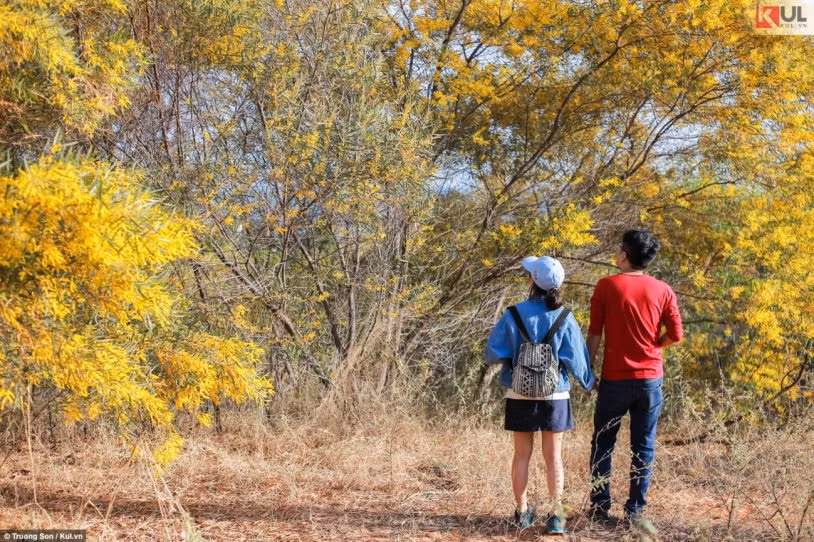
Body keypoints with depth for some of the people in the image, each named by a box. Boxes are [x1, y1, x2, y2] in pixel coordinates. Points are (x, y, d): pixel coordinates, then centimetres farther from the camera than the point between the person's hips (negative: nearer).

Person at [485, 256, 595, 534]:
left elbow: (492, 355, -8)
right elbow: (575, 359, -5)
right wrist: (588, 383, 14)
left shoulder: (514, 315, -10)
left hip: (520, 396, 0)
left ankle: (522, 512, 21)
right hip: (555, 396, 0)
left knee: (522, 454, 12)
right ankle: (556, 515, 4)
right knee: (553, 456, 7)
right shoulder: (564, 318, -8)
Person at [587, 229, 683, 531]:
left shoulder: (607, 286, -6)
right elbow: (676, 335, -1)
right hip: (650, 378, 2)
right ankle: (635, 510, 7)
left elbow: (594, 334, -5)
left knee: (603, 444, 10)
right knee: (643, 447, 8)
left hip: (615, 378, -1)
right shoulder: (662, 290, 0)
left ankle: (600, 507, 11)